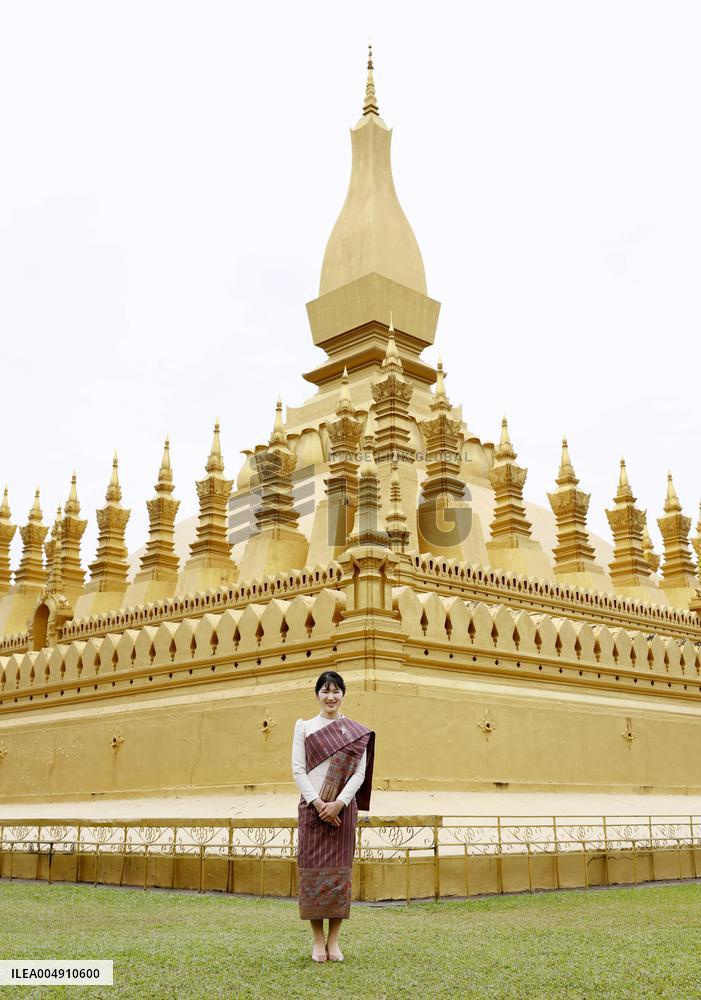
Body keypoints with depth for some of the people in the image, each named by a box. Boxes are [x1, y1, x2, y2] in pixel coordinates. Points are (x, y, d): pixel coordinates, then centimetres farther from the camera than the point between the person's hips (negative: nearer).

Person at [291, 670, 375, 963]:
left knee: (339, 871, 1)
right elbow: (298, 769, 0)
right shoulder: (304, 726, 6)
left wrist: (338, 803, -12)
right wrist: (318, 803, -11)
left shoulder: (357, 731, 6)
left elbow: (359, 773, 1)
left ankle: (334, 941, 10)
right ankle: (318, 942, 9)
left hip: (343, 808, 0)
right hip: (312, 806, 0)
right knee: (312, 870, 0)